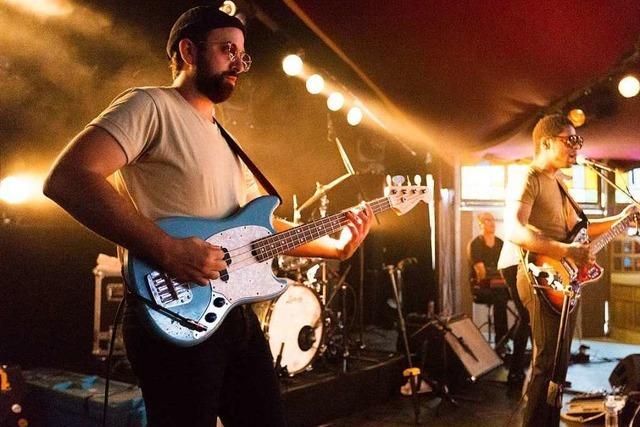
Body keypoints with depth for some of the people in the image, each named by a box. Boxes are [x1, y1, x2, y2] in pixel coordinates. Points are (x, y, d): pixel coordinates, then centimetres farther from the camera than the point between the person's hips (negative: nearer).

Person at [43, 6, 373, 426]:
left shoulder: (226, 140, 19)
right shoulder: (151, 106, -7)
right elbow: (67, 177, -22)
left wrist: (337, 246, 10)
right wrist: (167, 251, -27)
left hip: (236, 312, 9)